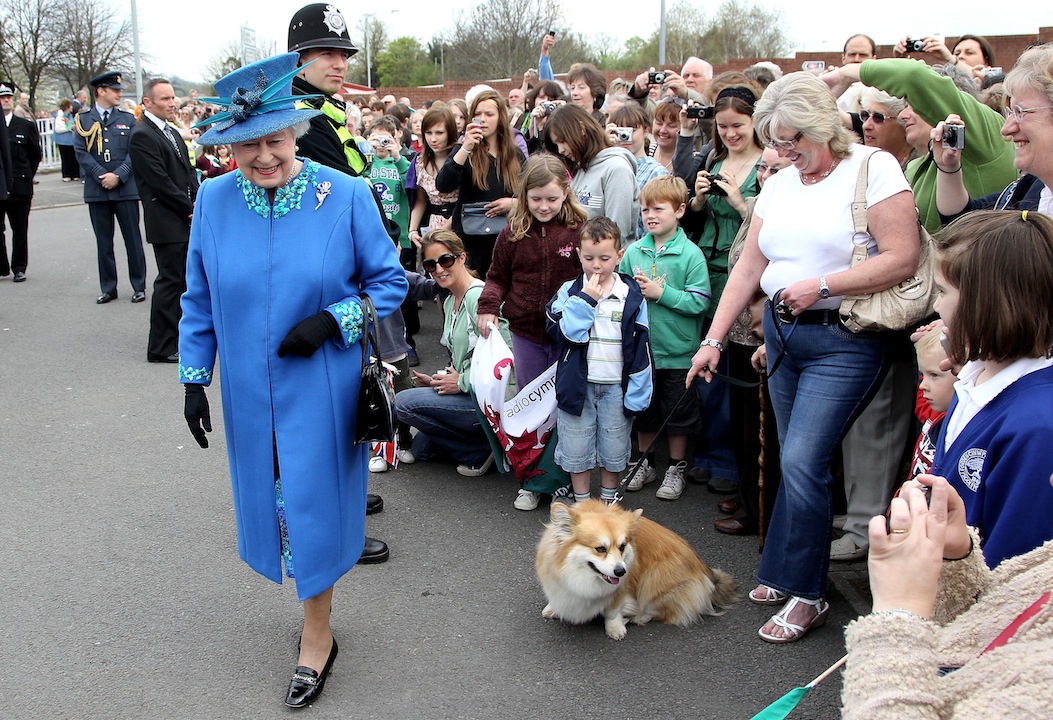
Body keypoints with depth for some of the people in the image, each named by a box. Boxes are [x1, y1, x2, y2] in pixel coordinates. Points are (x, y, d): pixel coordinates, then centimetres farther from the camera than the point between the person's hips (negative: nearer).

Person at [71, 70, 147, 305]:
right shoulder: (83, 119, 6)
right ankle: (108, 288, 15)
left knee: (132, 239, 3)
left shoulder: (128, 119, 8)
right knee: (104, 242, 6)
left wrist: (118, 175, -11)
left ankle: (139, 286, 12)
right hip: (96, 190, 0)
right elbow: (81, 152, -1)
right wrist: (101, 176, -11)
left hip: (126, 189, 0)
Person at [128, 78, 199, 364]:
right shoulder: (142, 136, -12)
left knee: (185, 279, 13)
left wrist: (197, 205, 2)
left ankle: (180, 336, 24)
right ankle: (161, 347, 3)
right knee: (170, 281, -5)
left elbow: (189, 172, 18)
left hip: (186, 221, 9)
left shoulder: (172, 133, 18)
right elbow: (160, 182, -17)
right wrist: (190, 209, -11)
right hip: (167, 224, -9)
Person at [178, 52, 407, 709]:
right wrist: (194, 377, 4)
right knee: (274, 499, 15)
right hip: (251, 392, 3)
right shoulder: (215, 200, -4)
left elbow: (390, 281, -3)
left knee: (314, 504, 4)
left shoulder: (345, 196, -12)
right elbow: (199, 300, 6)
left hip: (322, 389, -3)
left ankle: (317, 637, 23)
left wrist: (331, 321, -17)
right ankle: (316, 611, 39)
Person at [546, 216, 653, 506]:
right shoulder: (570, 291, -3)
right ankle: (581, 502, 26)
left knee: (614, 449, 12)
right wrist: (585, 300, -20)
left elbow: (641, 348, -2)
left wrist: (638, 391, -6)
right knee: (577, 449, 9)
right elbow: (563, 332, -17)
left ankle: (609, 500, 33)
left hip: (616, 385, 0)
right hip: (577, 383, 0)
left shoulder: (631, 295, -3)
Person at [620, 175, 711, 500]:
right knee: (643, 410, 17)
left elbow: (700, 302, -17)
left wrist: (661, 292, -20)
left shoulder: (690, 254, -11)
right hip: (640, 348, 3)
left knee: (678, 413, 11)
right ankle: (646, 462, 36)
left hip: (678, 351, -3)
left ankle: (676, 469, 28)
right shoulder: (633, 252, 0)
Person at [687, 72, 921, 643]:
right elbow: (748, 267, 11)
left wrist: (821, 285, -18)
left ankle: (806, 594, 5)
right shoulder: (780, 184, 12)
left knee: (802, 461, -11)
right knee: (795, 461, 10)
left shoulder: (874, 168, -7)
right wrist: (713, 340, 7)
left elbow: (902, 259, -14)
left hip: (844, 340, -6)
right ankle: (786, 574, 22)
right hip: (781, 333, 6)